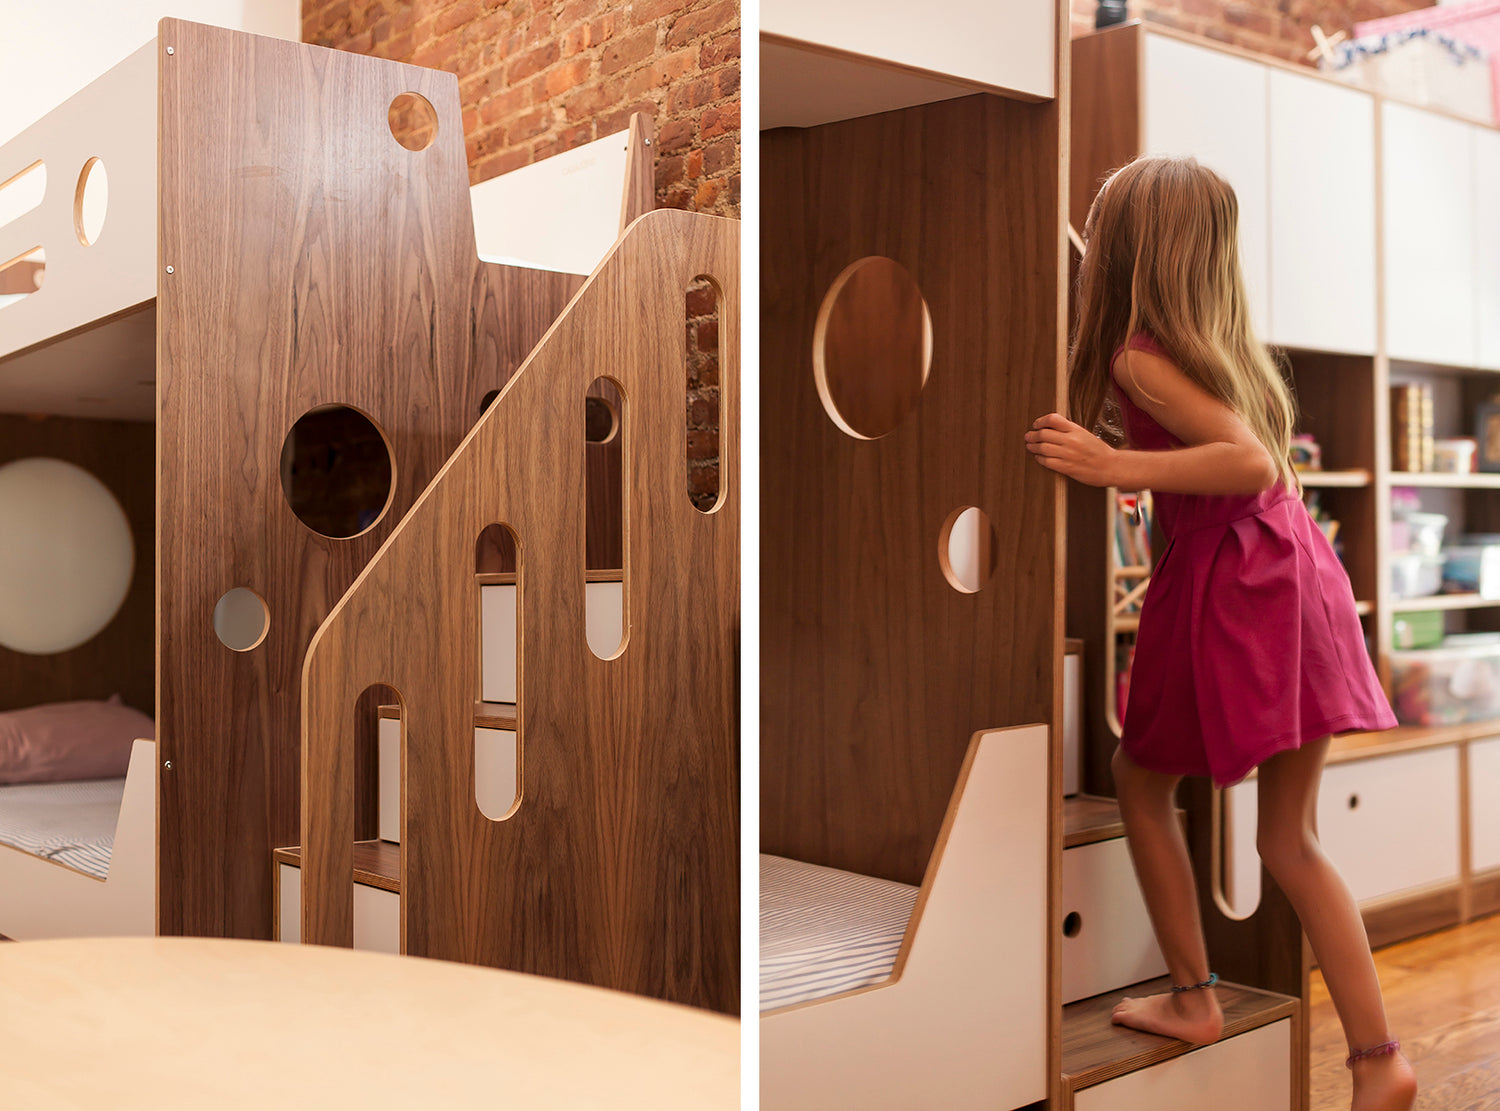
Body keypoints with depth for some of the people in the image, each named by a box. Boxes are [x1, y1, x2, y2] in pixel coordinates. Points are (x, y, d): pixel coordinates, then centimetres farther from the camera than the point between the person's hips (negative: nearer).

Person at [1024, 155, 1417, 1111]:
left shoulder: (1137, 357, -10)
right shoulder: (1225, 342, 14)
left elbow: (1253, 462, -20)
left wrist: (1115, 467, -23)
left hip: (1223, 584, -7)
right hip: (1297, 570, 7)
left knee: (1141, 778, 16)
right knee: (1291, 837, 11)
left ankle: (1195, 999, 23)